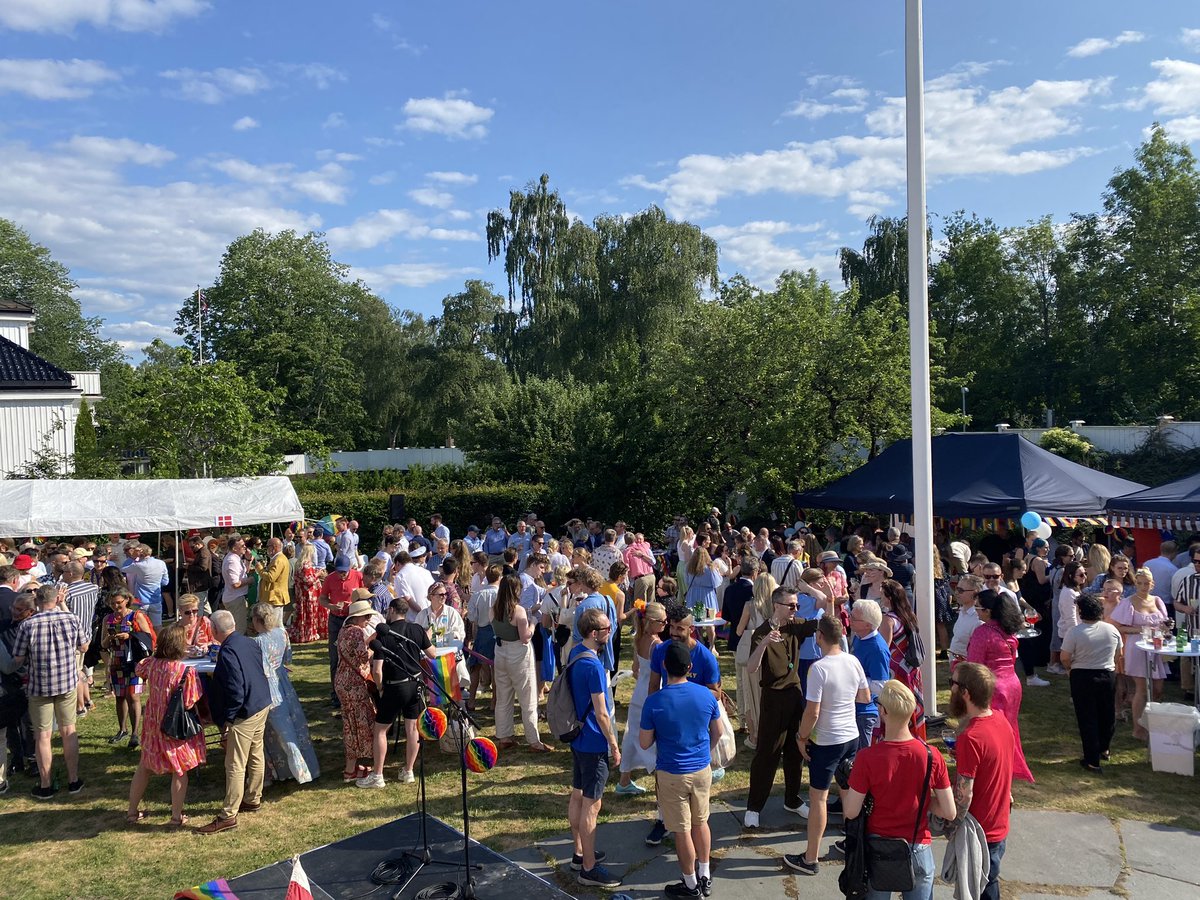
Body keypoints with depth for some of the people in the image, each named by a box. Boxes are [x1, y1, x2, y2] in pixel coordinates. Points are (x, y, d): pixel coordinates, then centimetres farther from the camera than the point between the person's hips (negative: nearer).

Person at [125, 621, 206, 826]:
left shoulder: (152, 663, -9)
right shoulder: (187, 671, -26)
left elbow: (139, 669, 16)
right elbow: (190, 704, -23)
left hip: (153, 724, 5)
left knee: (144, 766, 22)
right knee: (180, 771, 11)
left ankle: (132, 812, 33)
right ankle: (177, 817, 20)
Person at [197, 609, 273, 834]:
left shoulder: (228, 653, -22)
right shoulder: (249, 643, 3)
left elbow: (235, 692, -24)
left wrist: (226, 721, -14)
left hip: (244, 714, -9)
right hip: (263, 706, 9)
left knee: (235, 766, -1)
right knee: (256, 755, 20)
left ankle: (228, 816, 6)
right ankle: (253, 799, 35)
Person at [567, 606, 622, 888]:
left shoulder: (575, 653, 2)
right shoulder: (593, 666, -27)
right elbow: (601, 713, -22)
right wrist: (614, 745, -11)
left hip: (578, 736, 9)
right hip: (593, 742, -9)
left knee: (577, 795, 19)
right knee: (591, 804, 1)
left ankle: (580, 853, 33)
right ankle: (588, 868, 11)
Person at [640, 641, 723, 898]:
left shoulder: (654, 703, -20)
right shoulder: (706, 695, -9)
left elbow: (644, 743, -10)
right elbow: (717, 732, 5)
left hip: (672, 774, -4)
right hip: (702, 770, 4)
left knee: (682, 831, 11)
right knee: (700, 822, 22)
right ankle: (705, 877, 35)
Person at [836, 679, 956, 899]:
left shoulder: (868, 757, -20)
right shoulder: (931, 756, -15)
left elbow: (850, 812, -15)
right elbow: (949, 812, -8)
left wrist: (848, 784, 3)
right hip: (919, 849, 1)